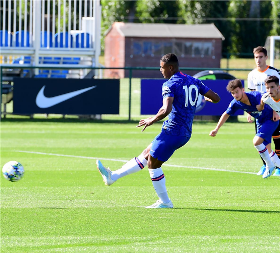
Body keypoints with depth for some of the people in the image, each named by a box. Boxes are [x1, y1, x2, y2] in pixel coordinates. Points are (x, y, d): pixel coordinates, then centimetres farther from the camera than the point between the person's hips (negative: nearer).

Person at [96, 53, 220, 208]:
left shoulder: (170, 85, -13)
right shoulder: (193, 82, 11)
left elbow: (166, 109, -27)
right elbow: (216, 98, 12)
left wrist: (152, 120, -11)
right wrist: (207, 98, 35)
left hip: (173, 131, -9)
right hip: (185, 133, 9)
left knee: (153, 164, 1)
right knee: (147, 154, 16)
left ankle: (165, 202, 5)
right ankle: (112, 176, 24)